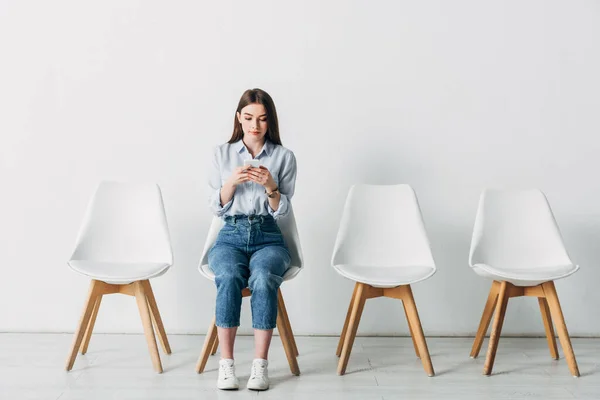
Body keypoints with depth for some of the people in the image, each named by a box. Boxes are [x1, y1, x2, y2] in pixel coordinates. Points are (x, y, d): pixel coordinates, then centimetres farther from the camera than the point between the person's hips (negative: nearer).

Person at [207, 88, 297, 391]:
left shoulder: (284, 157, 5)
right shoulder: (222, 153, 9)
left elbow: (282, 211, 3)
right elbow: (217, 208, 6)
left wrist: (270, 186, -16)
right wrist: (232, 182, -12)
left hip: (268, 237, 0)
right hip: (231, 236, 1)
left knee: (263, 278, -35)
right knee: (229, 277, -34)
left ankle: (260, 364, -29)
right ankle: (226, 363, -27)